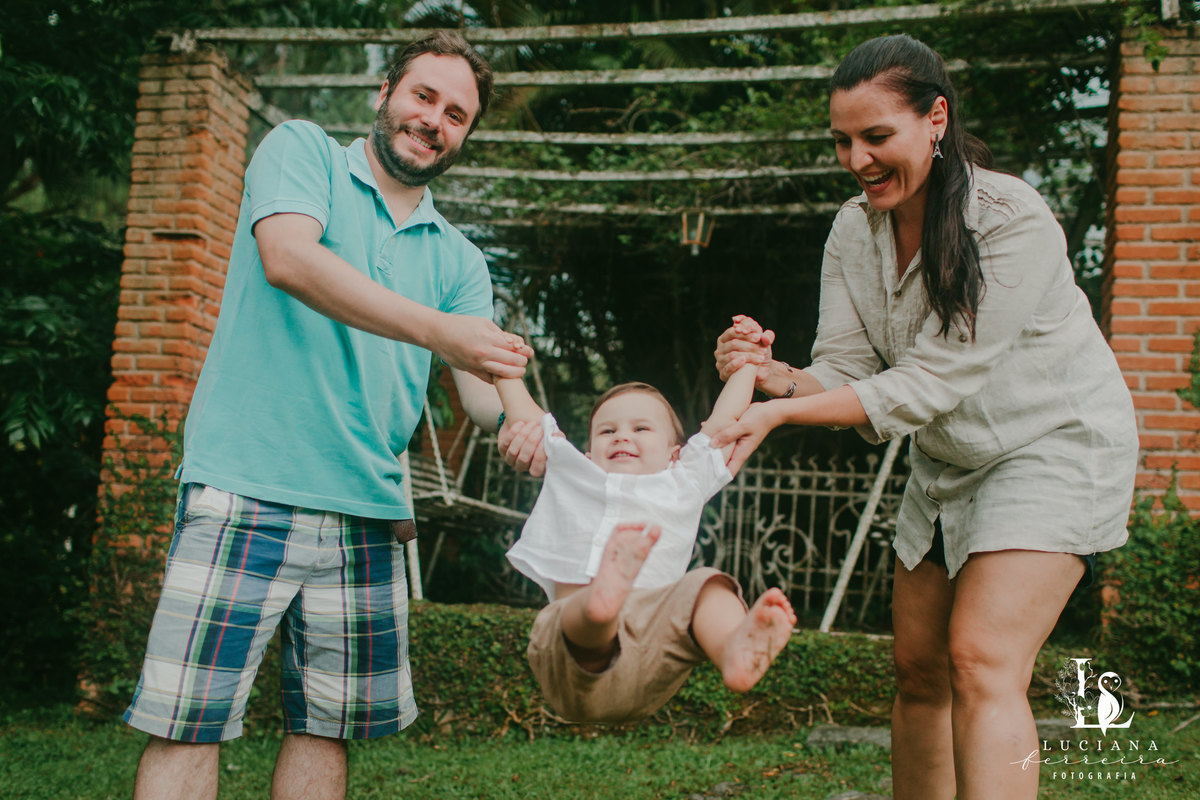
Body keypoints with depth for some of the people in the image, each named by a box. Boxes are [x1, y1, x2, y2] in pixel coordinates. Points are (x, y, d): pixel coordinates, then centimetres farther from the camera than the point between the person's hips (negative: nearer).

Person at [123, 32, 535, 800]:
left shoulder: (458, 258, 16)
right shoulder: (300, 149, 5)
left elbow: (482, 381, 4)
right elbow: (288, 257, -16)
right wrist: (437, 330, -24)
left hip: (369, 508, 5)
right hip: (247, 487, -4)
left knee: (326, 728, 9)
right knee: (188, 724, -6)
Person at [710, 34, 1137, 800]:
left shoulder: (1015, 224, -27)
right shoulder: (855, 229, -8)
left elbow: (932, 383, -30)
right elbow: (845, 372, -11)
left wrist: (781, 413, -37)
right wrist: (775, 376, -34)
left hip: (1056, 447, -6)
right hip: (947, 461, 7)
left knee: (982, 662, -19)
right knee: (919, 670, 9)